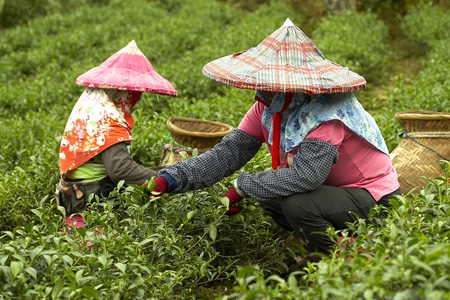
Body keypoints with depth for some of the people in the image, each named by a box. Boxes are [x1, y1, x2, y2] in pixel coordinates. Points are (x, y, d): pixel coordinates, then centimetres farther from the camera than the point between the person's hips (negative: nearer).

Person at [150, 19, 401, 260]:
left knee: (298, 205, -28)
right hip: (332, 188, 8)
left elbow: (306, 175, -40)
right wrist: (170, 179, -23)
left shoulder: (326, 112, -30)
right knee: (267, 192, 2)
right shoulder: (267, 108, -6)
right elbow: (228, 152, -11)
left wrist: (243, 186, -30)